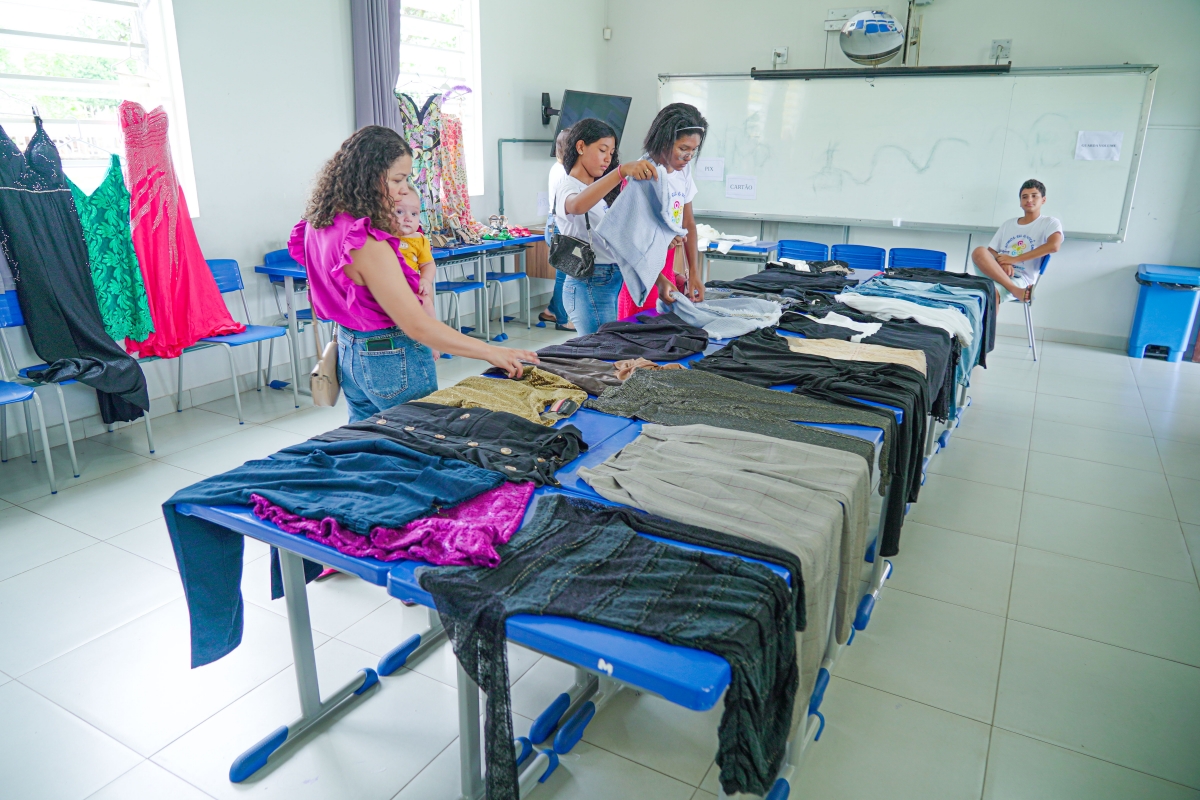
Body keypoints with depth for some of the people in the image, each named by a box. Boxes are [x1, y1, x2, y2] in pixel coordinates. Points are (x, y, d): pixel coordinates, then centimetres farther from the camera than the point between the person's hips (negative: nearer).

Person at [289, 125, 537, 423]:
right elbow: (416, 325, -27)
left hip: (349, 350, 9)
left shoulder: (318, 223, 2)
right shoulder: (366, 242, -26)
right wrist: (491, 352, -24)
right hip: (391, 361, -9)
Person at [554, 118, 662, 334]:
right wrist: (622, 170, -46)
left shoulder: (598, 191, 19)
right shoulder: (567, 188, -9)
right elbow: (577, 205, -35)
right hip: (589, 285, -9)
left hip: (613, 282, 9)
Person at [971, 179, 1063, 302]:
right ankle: (1016, 291, -31)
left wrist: (1014, 259, -13)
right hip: (994, 272, 5)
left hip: (1021, 278, -5)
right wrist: (1001, 262, -9)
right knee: (980, 252, -29)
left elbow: (1054, 245, -12)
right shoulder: (1008, 225, 25)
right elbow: (990, 251, 17)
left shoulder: (1050, 223, 10)